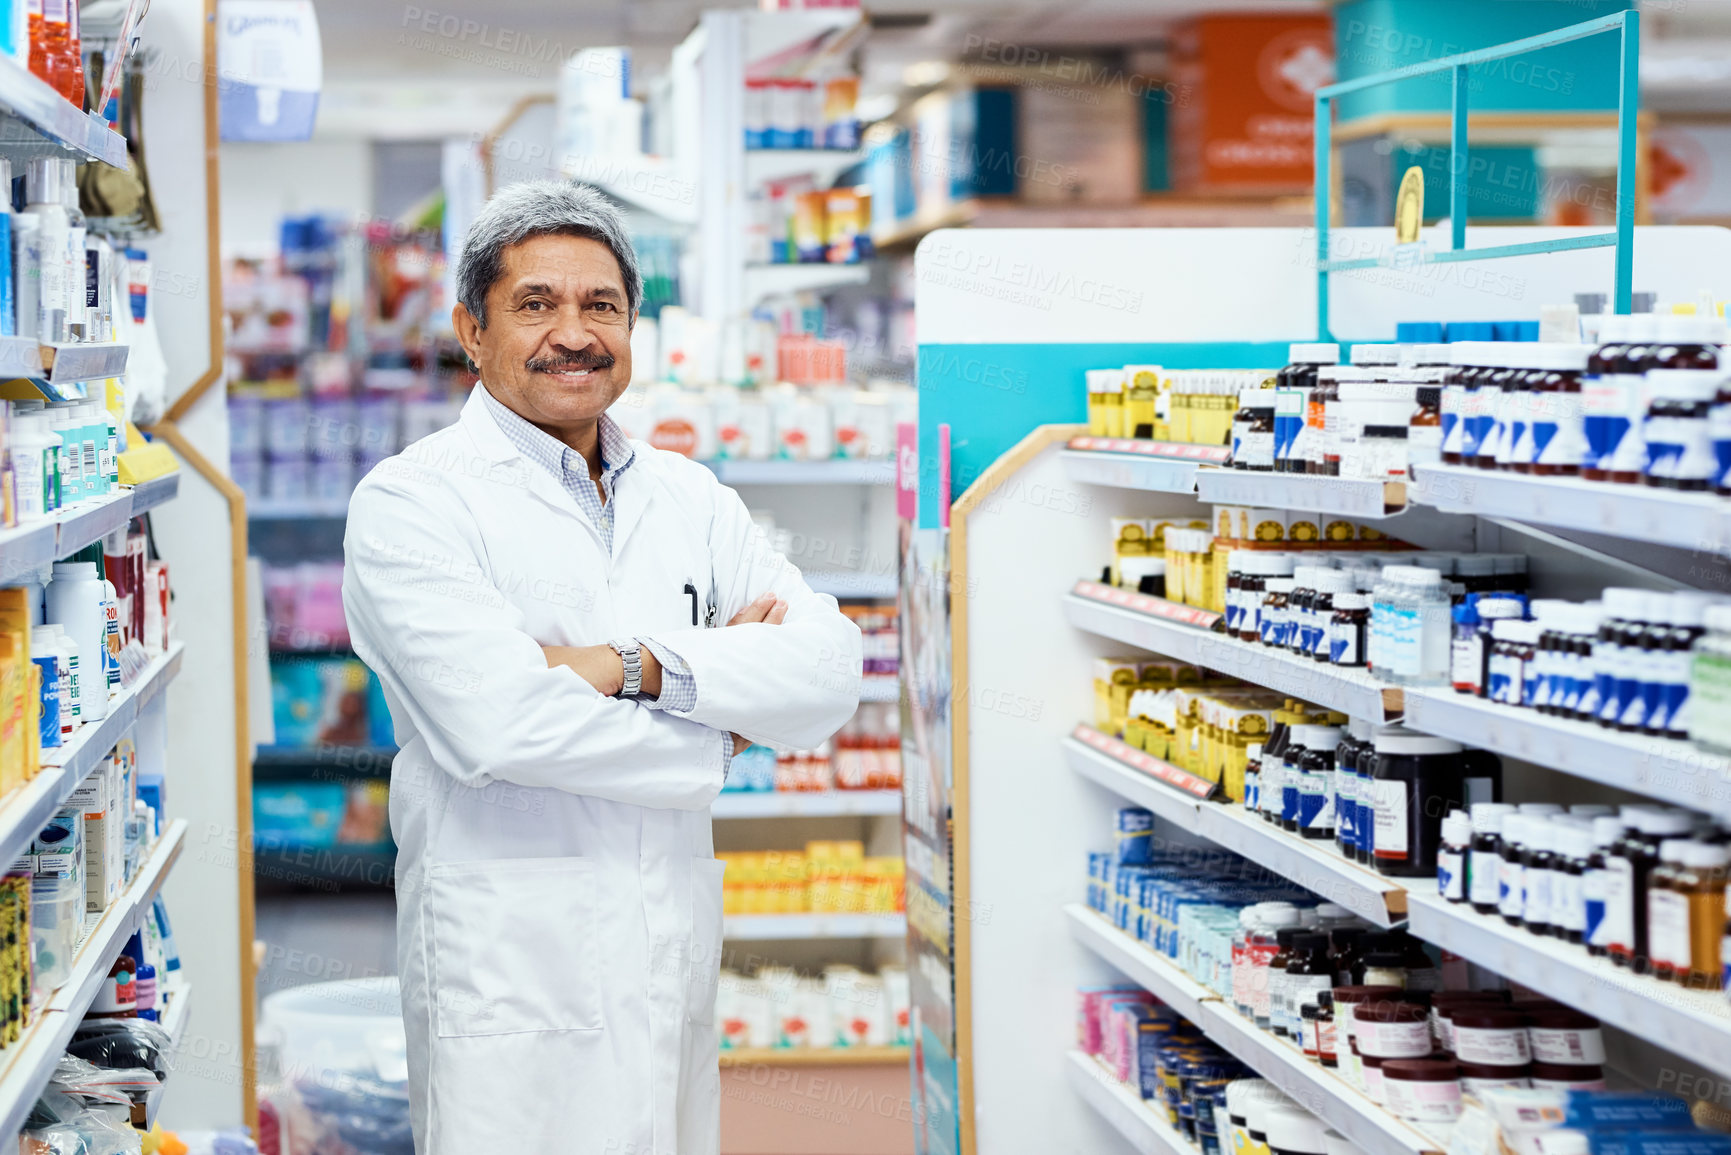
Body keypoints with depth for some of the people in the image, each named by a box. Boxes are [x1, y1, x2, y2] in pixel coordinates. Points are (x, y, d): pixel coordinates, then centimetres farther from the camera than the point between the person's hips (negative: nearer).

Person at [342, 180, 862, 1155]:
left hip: (677, 961, 5)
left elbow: (830, 673, 0)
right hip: (508, 988, -5)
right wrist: (716, 737, -6)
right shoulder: (410, 503, -6)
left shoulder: (688, 498, 12)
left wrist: (637, 666, -15)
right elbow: (496, 724, -20)